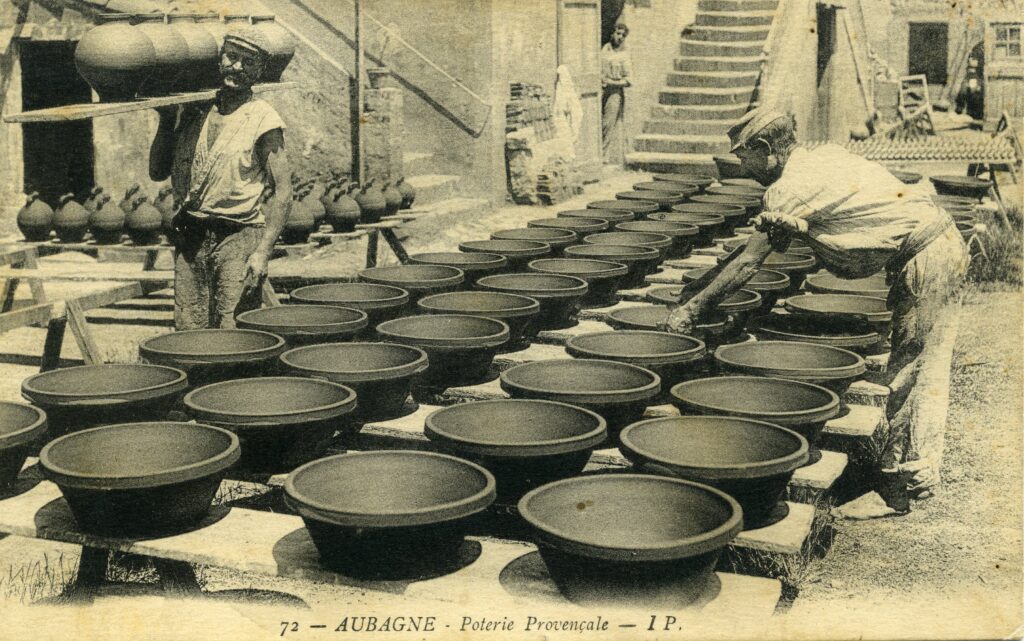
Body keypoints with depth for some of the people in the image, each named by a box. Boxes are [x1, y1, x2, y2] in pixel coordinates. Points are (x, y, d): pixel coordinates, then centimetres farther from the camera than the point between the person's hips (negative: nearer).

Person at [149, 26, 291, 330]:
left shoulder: (263, 120, -5)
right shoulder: (195, 111, 10)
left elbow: (282, 190, -8)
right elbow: (157, 172, 14)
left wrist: (262, 251, -16)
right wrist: (167, 121, 2)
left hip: (238, 238, -5)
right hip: (189, 238, 5)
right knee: (187, 333, 6)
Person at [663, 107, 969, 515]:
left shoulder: (790, 189, -12)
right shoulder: (826, 155, 14)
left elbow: (747, 263, -9)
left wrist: (693, 307, -2)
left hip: (921, 257, -9)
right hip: (945, 239, 9)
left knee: (912, 372, -5)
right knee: (923, 369, 11)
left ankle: (898, 489, 1)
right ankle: (916, 471, 18)